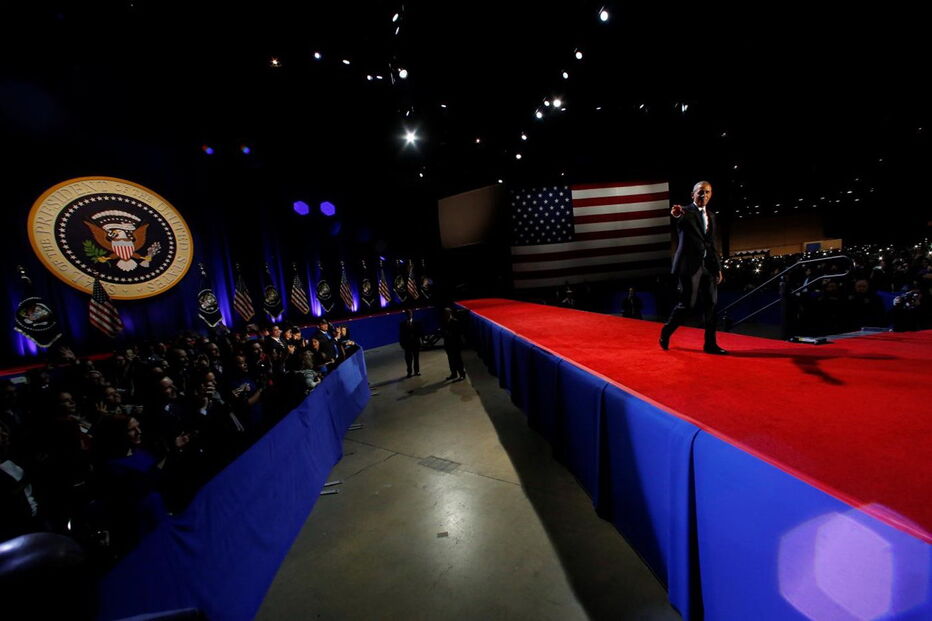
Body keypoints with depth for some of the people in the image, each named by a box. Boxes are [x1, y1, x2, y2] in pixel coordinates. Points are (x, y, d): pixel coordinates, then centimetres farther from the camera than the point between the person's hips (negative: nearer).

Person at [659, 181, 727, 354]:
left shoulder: (711, 216, 17)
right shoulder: (686, 212, -3)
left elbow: (712, 244, 19)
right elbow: (681, 222, -29)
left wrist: (718, 268, 14)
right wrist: (676, 215, -54)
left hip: (708, 266, 6)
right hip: (690, 265, -6)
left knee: (710, 304, 3)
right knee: (687, 304, -5)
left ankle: (710, 344, 10)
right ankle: (666, 331, 17)